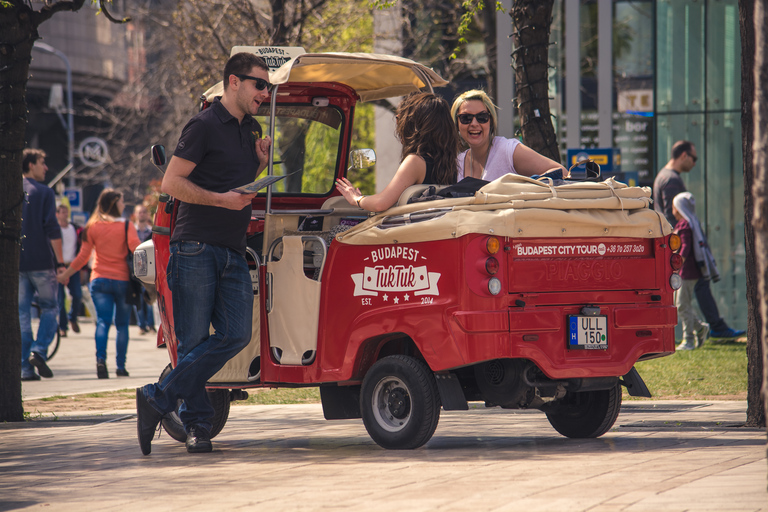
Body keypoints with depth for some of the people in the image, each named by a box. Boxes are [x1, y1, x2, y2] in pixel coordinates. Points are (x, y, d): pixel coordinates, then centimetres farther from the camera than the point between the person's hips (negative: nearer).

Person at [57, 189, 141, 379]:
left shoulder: (92, 227, 4)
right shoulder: (126, 226, -3)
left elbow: (83, 257, 4)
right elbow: (136, 250, -16)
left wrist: (65, 275, 14)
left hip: (99, 280, 1)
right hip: (122, 281, -1)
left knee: (103, 321, -4)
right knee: (122, 325, 10)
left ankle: (100, 358, -27)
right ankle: (121, 366, 9)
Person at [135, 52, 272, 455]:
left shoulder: (250, 129, 19)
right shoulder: (204, 126, -6)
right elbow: (171, 182, -11)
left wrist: (260, 163, 10)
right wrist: (221, 199, -18)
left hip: (233, 252, 7)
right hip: (196, 250, -7)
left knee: (236, 334, -8)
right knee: (193, 341, -4)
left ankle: (159, 399, -5)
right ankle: (196, 424, 4)